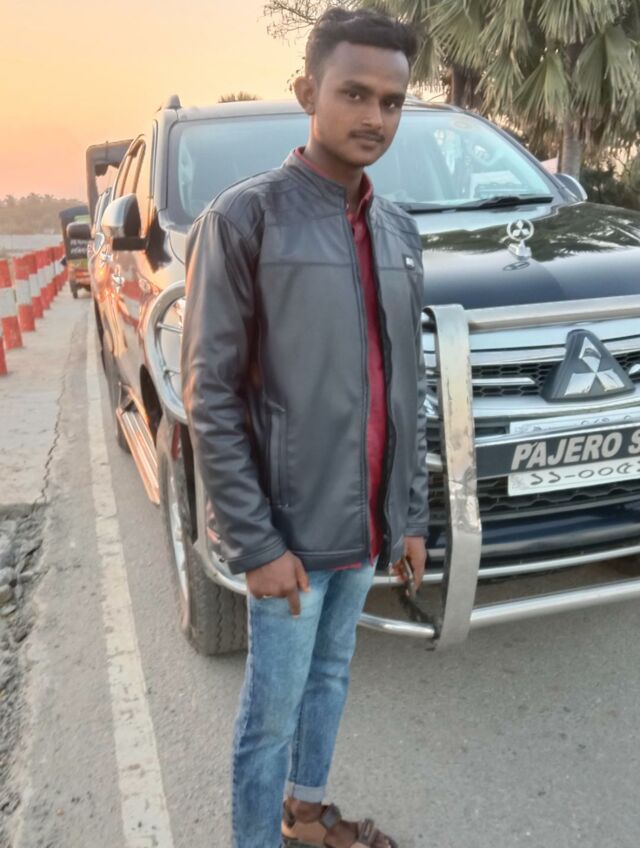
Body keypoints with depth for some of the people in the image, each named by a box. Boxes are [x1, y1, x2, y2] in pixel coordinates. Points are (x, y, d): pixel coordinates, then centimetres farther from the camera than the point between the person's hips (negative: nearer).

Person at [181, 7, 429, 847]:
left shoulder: (399, 231, 8)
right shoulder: (245, 217, -12)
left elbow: (409, 388, 11)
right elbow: (209, 398, -14)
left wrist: (410, 513, 10)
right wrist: (254, 542, -16)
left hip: (366, 524, 7)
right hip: (292, 528, -6)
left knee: (331, 679, 23)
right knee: (273, 709, 9)